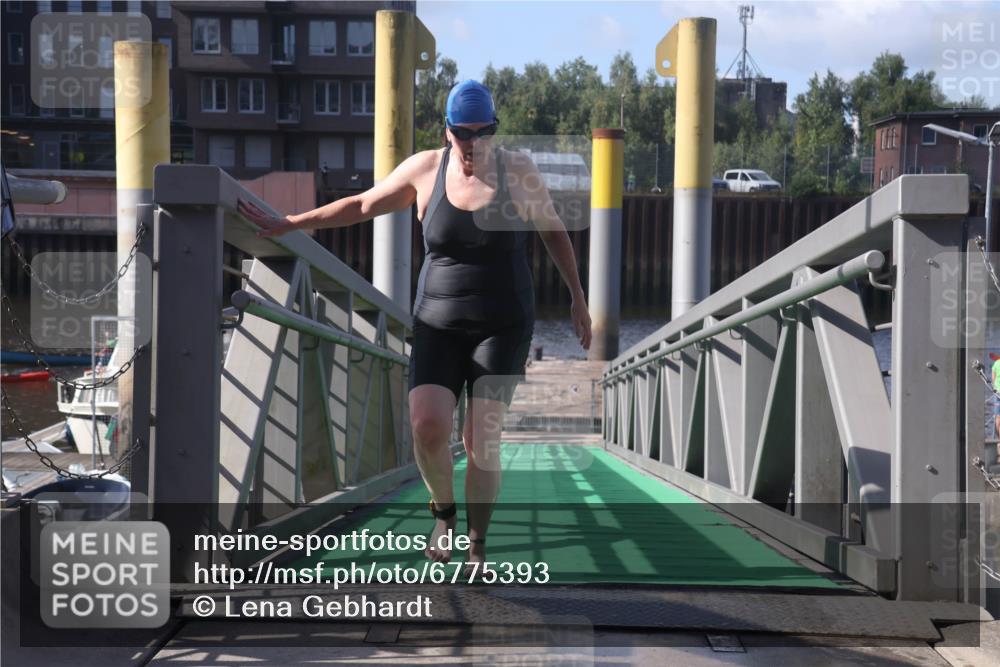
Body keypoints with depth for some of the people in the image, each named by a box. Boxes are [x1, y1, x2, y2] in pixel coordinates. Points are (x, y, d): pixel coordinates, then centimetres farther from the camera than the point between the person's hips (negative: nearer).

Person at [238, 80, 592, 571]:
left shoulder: (518, 170, -5)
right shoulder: (425, 169, -2)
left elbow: (554, 232, 7)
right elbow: (361, 205, 9)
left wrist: (578, 300, 9)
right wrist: (288, 224, 10)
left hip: (502, 327, -1)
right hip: (439, 327, 2)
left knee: (480, 439, -11)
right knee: (427, 426, -18)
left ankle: (477, 548, 8)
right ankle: (444, 512, 12)